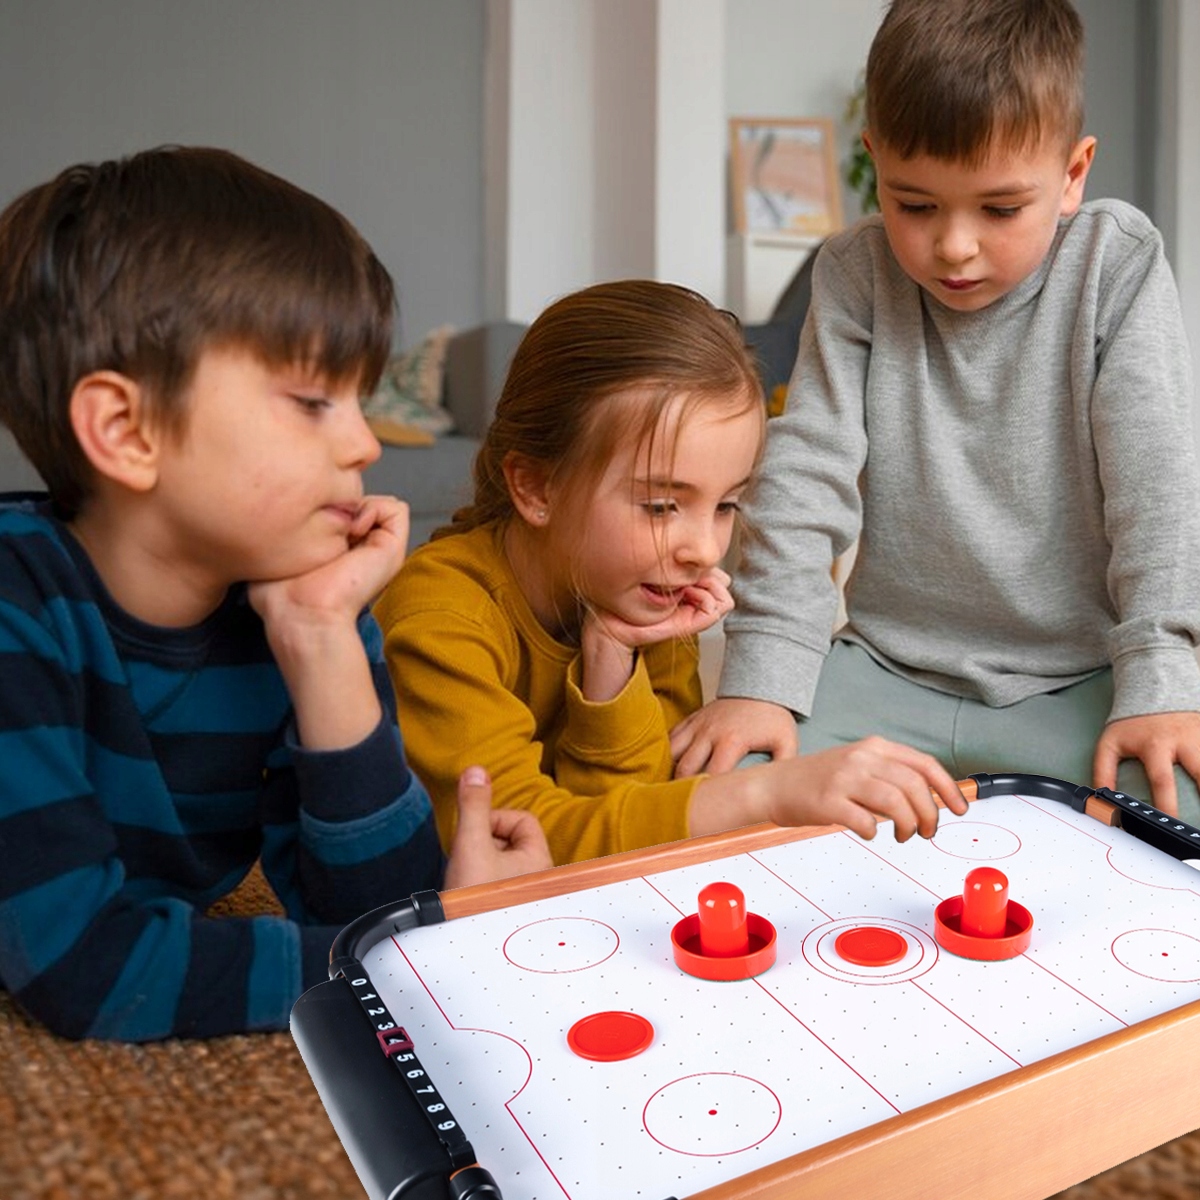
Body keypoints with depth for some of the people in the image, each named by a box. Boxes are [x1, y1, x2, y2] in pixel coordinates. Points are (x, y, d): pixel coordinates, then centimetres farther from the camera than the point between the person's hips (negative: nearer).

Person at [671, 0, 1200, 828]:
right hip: (892, 667, 1)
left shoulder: (1117, 265, -5)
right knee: (721, 780, -21)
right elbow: (806, 474, -9)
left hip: (1077, 678, 0)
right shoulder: (856, 276, -3)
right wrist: (760, 676, -16)